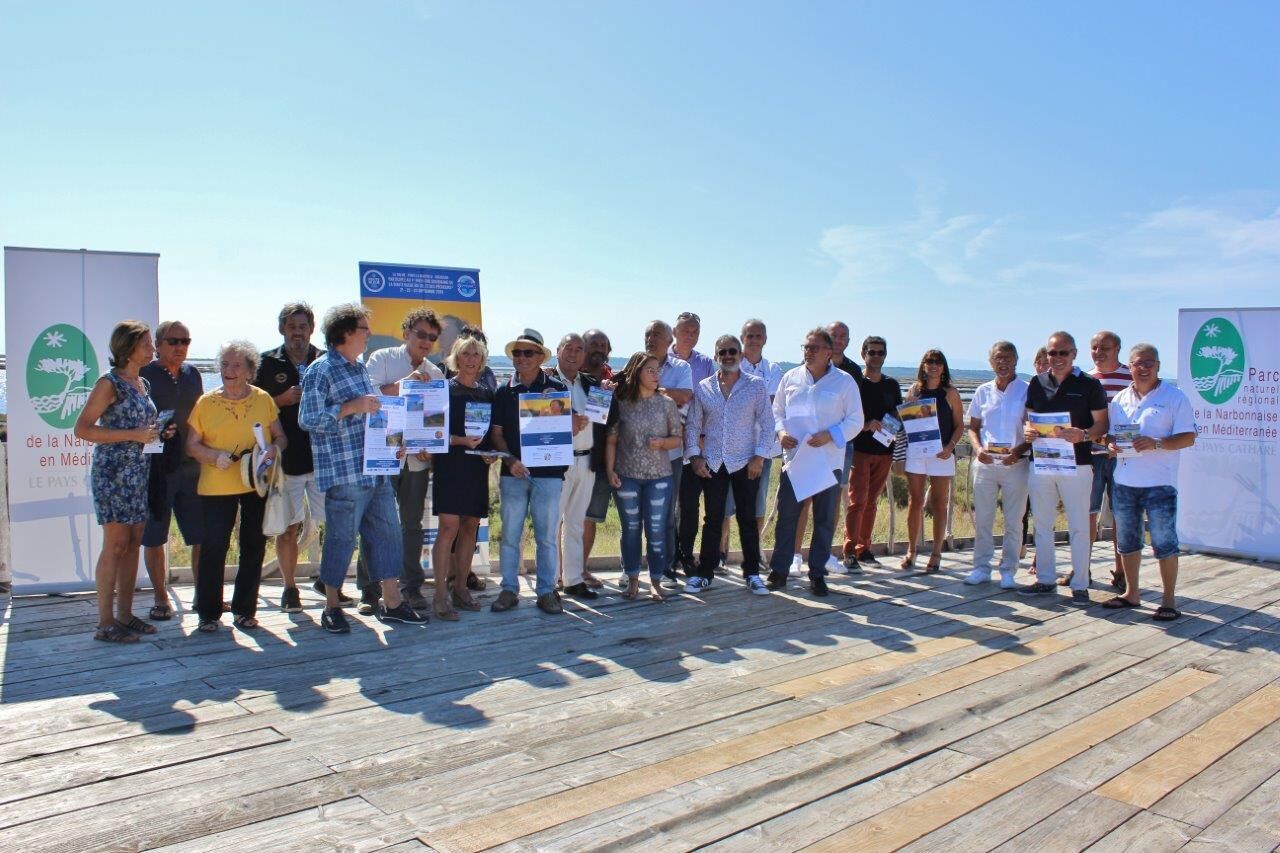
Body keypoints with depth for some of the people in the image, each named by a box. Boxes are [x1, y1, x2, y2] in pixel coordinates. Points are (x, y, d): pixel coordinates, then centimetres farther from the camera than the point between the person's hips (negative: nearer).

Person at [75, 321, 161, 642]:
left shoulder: (142, 383, 14)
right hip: (113, 470, -8)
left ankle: (125, 615, 15)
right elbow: (83, 428, -14)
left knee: (134, 543, 8)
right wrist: (133, 435, -19)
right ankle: (105, 623, 1)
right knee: (116, 544, -6)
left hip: (139, 470, 8)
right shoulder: (109, 383, -9)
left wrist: (156, 432, 6)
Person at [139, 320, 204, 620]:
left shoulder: (192, 374, 12)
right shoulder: (143, 375, -3)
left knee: (203, 535, 4)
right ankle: (161, 599, 19)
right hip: (156, 467, -4)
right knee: (154, 538, 6)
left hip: (192, 466, 4)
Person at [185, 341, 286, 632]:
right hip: (217, 487, -2)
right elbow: (191, 445, 2)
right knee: (213, 548, -3)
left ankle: (244, 610, 19)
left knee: (254, 547, 7)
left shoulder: (263, 400, 6)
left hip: (257, 485, 2)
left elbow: (280, 436, 10)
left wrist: (274, 450, -12)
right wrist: (215, 456, -17)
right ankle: (209, 613, 10)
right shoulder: (206, 402, 2)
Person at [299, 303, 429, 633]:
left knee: (388, 532, 9)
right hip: (344, 473, -8)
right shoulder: (321, 370, -9)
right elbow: (307, 419, -15)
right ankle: (331, 607, 16)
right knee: (342, 539, 0)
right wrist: (350, 407, -22)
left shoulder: (360, 369, 17)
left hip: (376, 469, 8)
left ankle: (391, 603, 18)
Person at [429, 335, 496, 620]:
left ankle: (460, 588, 16)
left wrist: (491, 453, 0)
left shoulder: (487, 393, 14)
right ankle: (440, 595, -9)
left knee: (470, 527, 6)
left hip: (477, 467, 5)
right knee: (448, 526, -12)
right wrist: (460, 441, -18)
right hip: (450, 465, -5)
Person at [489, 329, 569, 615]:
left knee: (547, 536, 2)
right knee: (509, 534, 5)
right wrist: (510, 460, -9)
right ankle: (509, 589, 15)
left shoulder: (557, 389, 3)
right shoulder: (504, 392, 9)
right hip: (513, 473, 2)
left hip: (548, 472, -2)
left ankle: (546, 591, 12)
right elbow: (496, 432, 7)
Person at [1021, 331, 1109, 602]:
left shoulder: (1089, 385, -1)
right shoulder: (1037, 384, 9)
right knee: (1042, 524, 10)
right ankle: (1045, 579, 21)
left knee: (1078, 526, 1)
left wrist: (1083, 435, -22)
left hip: (1076, 464, -4)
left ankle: (1080, 584, 9)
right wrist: (1028, 431, -7)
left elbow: (1102, 424, -2)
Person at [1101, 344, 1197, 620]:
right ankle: (1131, 593, 25)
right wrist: (1110, 444, -4)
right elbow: (1109, 433, 19)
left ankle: (1169, 600, 8)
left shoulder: (1174, 397, -2)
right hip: (1124, 481, 5)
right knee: (1127, 540, 12)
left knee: (1164, 542, -2)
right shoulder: (1119, 400, 12)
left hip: (1159, 483, -5)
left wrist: (1156, 444, -21)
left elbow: (1188, 437, -6)